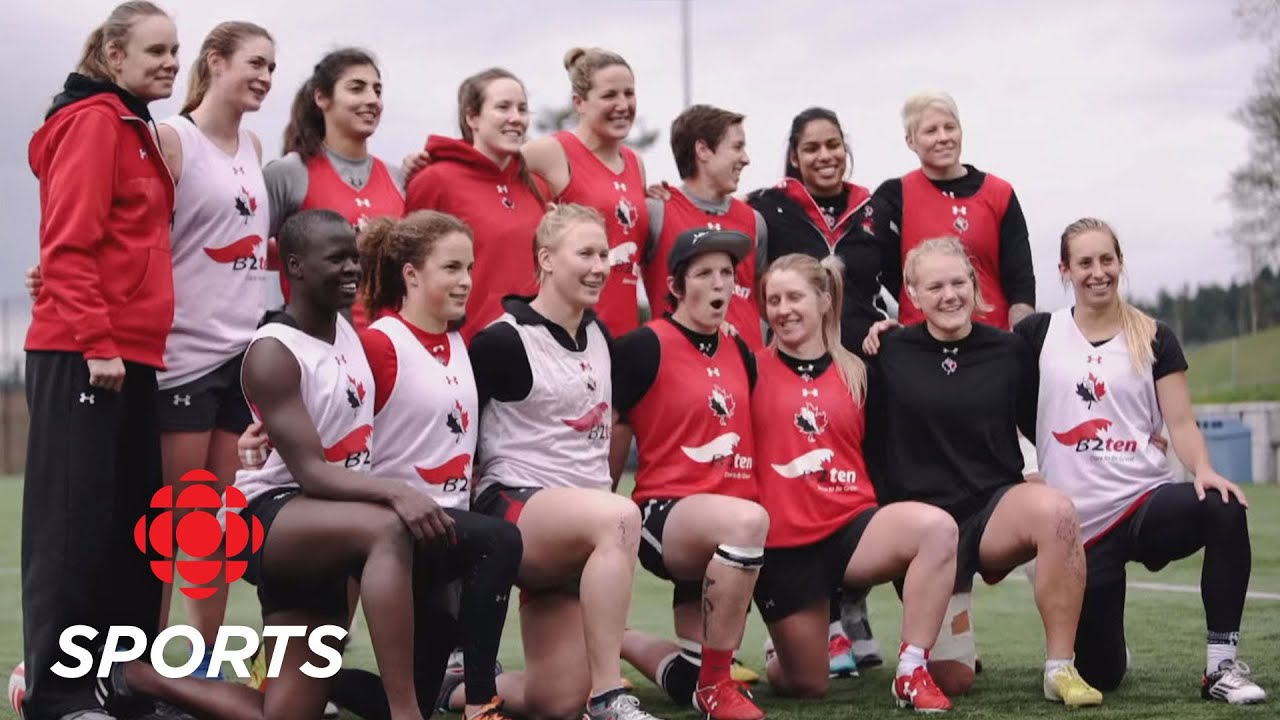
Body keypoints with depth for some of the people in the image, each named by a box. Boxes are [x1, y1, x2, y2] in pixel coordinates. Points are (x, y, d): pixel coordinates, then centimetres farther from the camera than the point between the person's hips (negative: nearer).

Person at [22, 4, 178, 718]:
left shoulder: (135, 129, 20)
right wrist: (96, 343, -20)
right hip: (83, 355, -9)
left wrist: (129, 343, 16)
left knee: (132, 520, 11)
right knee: (75, 520, -6)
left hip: (131, 354, 9)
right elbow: (70, 243, -16)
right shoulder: (92, 122, -8)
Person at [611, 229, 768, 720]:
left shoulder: (739, 353, 12)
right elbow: (612, 437, -4)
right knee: (748, 519, -40)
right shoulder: (644, 347, -8)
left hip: (725, 532, 7)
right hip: (664, 513, -7)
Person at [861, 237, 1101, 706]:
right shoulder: (891, 352, -1)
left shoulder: (1009, 350, 3)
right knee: (952, 680, -5)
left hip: (997, 507, 1)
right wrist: (865, 350, -6)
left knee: (1055, 510, -36)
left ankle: (1060, 669, -24)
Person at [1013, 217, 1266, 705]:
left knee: (1226, 510, -35)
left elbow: (1181, 423, 0)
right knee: (1099, 676, -2)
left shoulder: (1154, 340, 5)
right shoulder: (1039, 334, 5)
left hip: (1147, 500, 0)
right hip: (1078, 523, 0)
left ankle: (1221, 667, -23)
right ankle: (1106, 650, 39)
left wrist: (1204, 470, -20)